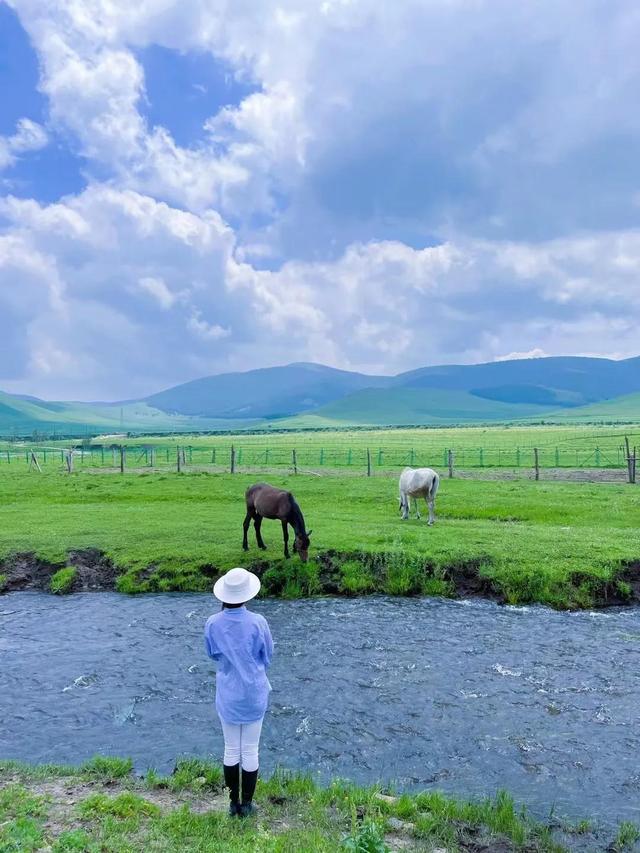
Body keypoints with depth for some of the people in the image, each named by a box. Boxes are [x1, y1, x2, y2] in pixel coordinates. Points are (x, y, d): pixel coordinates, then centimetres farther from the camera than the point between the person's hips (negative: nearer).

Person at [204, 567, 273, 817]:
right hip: (254, 694, -1)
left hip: (228, 696, 2)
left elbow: (214, 654, 3)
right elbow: (268, 656, -5)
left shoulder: (213, 623, -16)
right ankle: (247, 805, 29)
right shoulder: (257, 622, -22)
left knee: (231, 750, 19)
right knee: (250, 751, 15)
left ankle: (234, 802, 32)